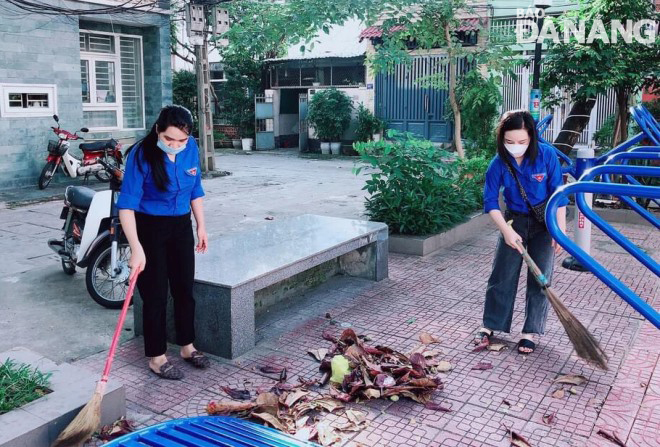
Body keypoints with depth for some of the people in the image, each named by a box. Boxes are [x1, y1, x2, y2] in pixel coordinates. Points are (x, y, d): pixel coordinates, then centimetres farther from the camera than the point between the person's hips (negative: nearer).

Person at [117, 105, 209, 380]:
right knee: (156, 295, 1)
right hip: (149, 228, -5)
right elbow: (127, 204, -26)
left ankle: (187, 347, 31)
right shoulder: (142, 155, -22)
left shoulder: (190, 148, -6)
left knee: (185, 289, 14)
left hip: (181, 226, 5)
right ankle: (156, 358, 17)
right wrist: (136, 248, -33)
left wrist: (201, 227, 10)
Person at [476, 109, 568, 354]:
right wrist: (506, 230, -21)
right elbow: (491, 201, -11)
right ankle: (490, 324, 18)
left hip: (544, 222, -1)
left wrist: (560, 231, -13)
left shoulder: (547, 155, -20)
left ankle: (531, 331, 13)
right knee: (502, 276, 4)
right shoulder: (498, 163, -17)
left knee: (539, 278, 2)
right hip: (514, 220, 1)